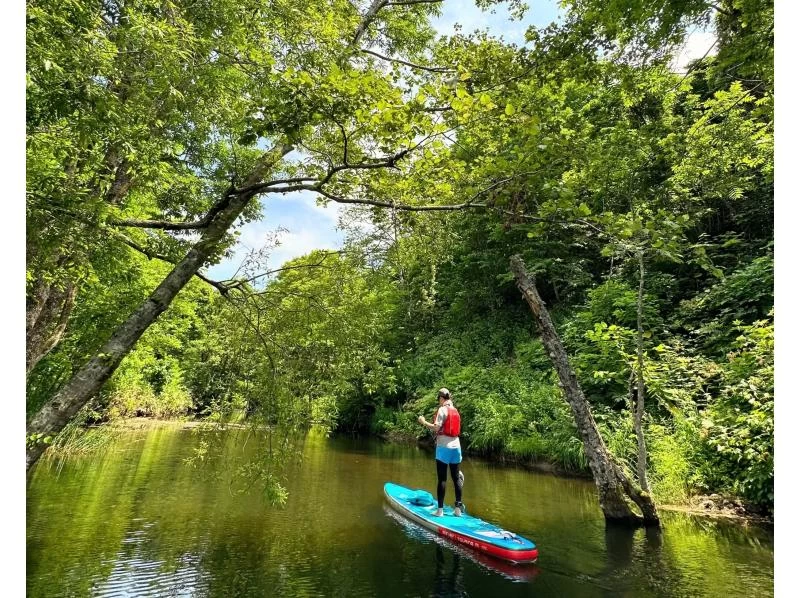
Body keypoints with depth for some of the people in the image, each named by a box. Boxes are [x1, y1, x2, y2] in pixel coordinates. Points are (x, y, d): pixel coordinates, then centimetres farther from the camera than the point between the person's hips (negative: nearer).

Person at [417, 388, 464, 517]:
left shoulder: (442, 409, -9)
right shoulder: (455, 410, 12)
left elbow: (436, 428, -16)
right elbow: (456, 430, 14)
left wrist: (423, 421, -3)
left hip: (444, 447, -6)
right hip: (456, 447, 6)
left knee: (442, 478, -2)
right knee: (456, 477, 10)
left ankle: (440, 509, 1)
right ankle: (458, 508, 15)